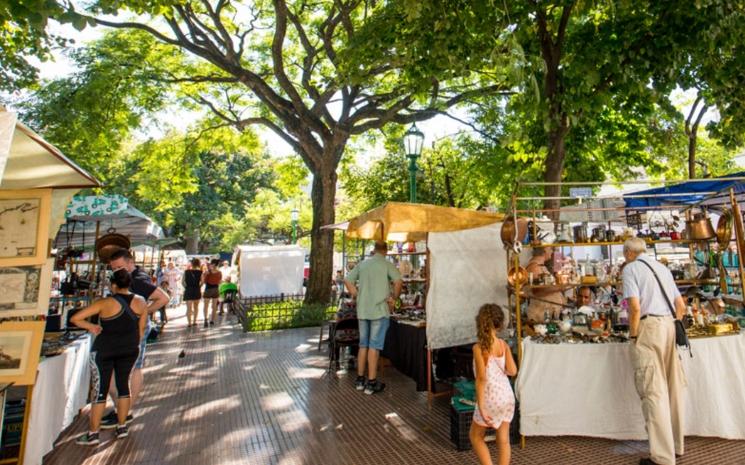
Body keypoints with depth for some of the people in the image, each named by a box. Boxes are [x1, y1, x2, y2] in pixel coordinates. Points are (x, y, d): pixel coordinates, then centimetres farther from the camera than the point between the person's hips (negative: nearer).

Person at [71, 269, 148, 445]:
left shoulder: (105, 303, -14)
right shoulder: (141, 302, -5)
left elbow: (75, 318, -14)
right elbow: (141, 330, 3)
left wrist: (91, 326, 3)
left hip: (104, 350, -3)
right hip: (129, 350, 3)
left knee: (100, 390, 6)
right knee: (123, 385, 14)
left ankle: (93, 434, 15)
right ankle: (121, 427, 23)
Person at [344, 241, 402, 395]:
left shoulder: (362, 264, 8)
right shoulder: (387, 265, -5)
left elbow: (348, 281, 6)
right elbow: (398, 281, -17)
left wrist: (357, 296, 9)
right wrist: (393, 298, -4)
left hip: (362, 310, 5)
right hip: (379, 310, -4)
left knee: (363, 345, 15)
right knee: (374, 346, 1)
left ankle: (360, 380, 24)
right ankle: (371, 383, 8)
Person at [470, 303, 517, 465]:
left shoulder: (479, 347, -18)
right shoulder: (504, 345, -4)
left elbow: (481, 378, -21)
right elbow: (512, 371, -6)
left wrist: (480, 407, -16)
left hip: (490, 398, -5)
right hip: (507, 396, 5)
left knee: (475, 436, 16)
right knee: (504, 439, 16)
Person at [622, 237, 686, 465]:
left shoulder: (631, 268, -6)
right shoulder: (662, 267, 17)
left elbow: (635, 307, -16)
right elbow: (681, 306, 17)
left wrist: (632, 335, -6)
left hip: (648, 327, -8)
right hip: (669, 325, 8)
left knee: (653, 391, -3)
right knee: (672, 387, 16)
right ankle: (676, 445, 29)